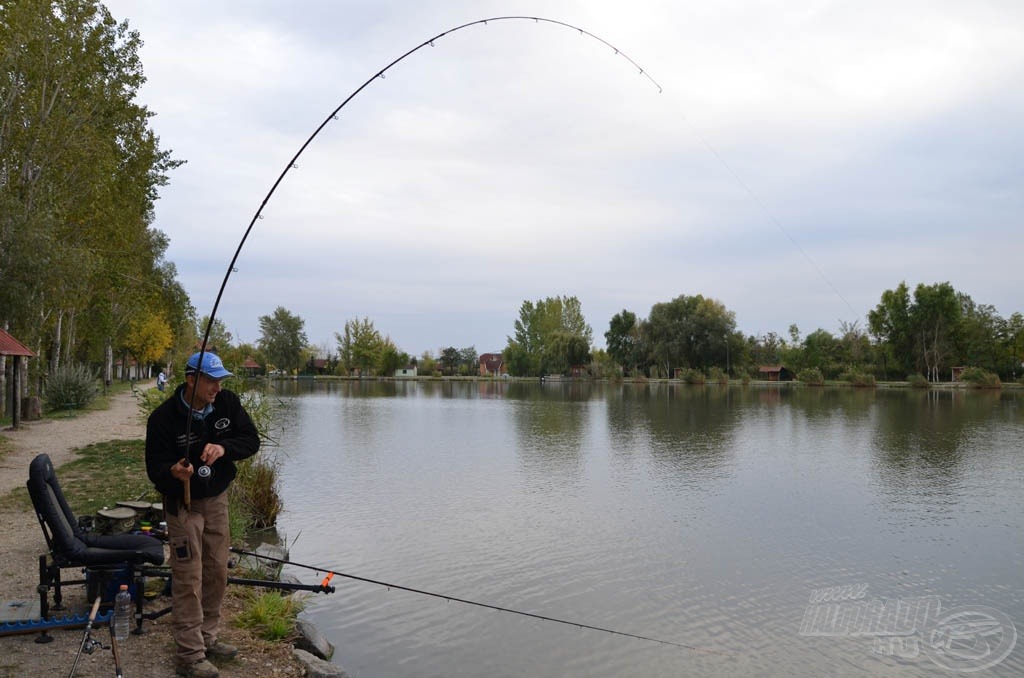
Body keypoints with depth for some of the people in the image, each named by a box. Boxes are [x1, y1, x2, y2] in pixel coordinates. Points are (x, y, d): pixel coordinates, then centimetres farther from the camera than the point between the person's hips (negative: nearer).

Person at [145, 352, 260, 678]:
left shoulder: (227, 403, -8)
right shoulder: (164, 417, -21)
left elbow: (251, 440, -7)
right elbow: (155, 467, -19)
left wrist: (223, 448, -27)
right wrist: (172, 472, -42)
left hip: (217, 499, 5)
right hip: (183, 503, -5)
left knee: (217, 572, 13)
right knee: (188, 579, -4)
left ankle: (207, 638, 30)